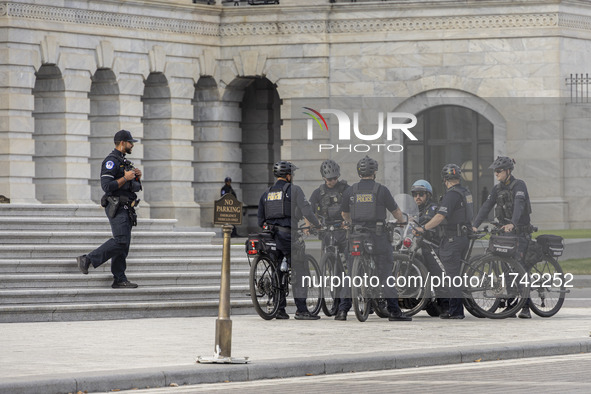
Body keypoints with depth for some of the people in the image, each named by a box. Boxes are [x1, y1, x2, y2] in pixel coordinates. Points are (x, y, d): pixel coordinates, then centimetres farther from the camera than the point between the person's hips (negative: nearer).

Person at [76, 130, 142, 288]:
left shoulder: (123, 161, 21)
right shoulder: (111, 161, -11)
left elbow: (131, 187, 28)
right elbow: (107, 186, -21)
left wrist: (137, 177, 9)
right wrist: (125, 178, -17)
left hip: (125, 209, 10)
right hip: (116, 208, -10)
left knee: (123, 245, 5)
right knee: (120, 241, -18)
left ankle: (119, 280, 3)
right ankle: (87, 260, -12)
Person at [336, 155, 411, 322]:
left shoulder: (350, 191, 4)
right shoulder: (381, 190, -5)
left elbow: (344, 214, 19)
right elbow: (396, 211, 5)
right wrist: (402, 221, 27)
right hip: (378, 235, -3)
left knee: (351, 275, 7)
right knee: (385, 274, 0)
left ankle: (342, 310, 2)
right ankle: (393, 311, -3)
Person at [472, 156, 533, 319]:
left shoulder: (519, 185, -11)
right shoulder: (498, 188, 9)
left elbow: (519, 205, -28)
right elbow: (486, 207, 1)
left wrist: (512, 224, -44)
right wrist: (474, 226, -13)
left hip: (520, 233, -6)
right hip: (503, 232, 6)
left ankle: (525, 307, -13)